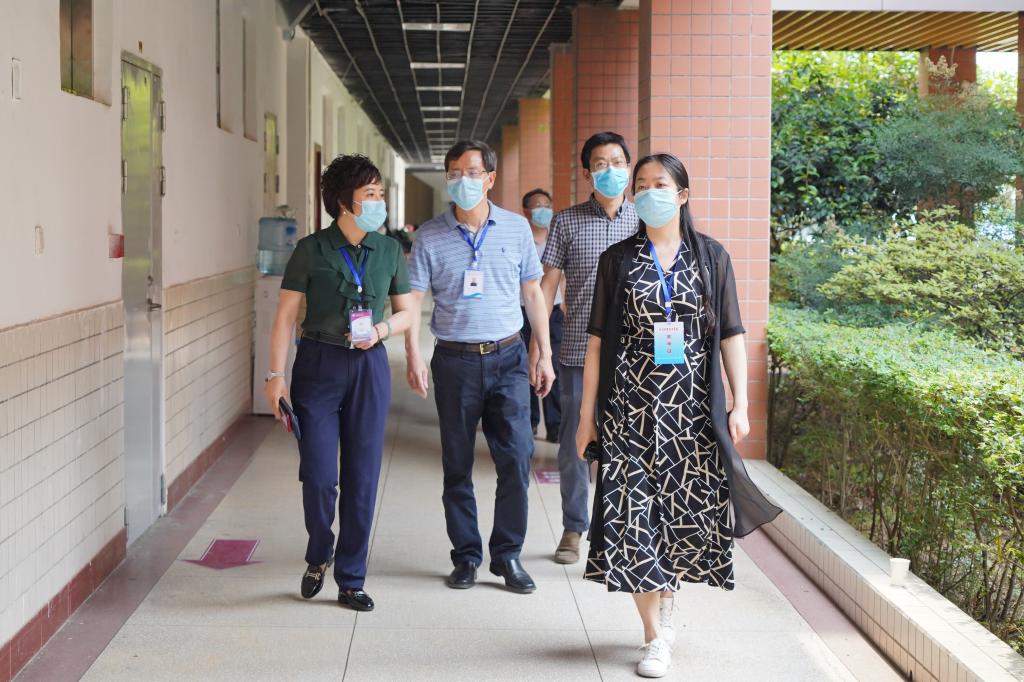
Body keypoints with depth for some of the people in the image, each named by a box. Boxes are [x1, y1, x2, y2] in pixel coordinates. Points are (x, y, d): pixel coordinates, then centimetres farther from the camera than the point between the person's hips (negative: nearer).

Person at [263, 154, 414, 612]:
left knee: (362, 479, 4)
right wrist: (276, 375, -10)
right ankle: (319, 556, 24)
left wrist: (380, 330, -7)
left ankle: (351, 580, 16)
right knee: (319, 476, -6)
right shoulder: (311, 250, -3)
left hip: (369, 368, 3)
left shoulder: (389, 251, 6)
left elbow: (406, 313, 14)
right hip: (318, 365, -2)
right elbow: (286, 317, -3)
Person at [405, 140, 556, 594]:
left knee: (517, 457, -4)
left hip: (507, 357, 1)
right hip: (455, 360, 0)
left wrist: (545, 355, 5)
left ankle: (507, 554, 10)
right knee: (457, 466, 7)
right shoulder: (430, 236, 0)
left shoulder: (516, 228, 4)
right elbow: (413, 300, -3)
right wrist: (414, 358, -15)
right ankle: (466, 556, 19)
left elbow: (532, 293, 9)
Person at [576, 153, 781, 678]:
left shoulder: (711, 257, 5)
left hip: (693, 408, 1)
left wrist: (740, 404, -4)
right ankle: (656, 636, 4)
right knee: (632, 511, -4)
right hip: (631, 407, 0)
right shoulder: (618, 259, 5)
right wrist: (587, 414, 2)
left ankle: (665, 596, 31)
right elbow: (598, 340, 5)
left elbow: (730, 335, 4)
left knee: (686, 509, 4)